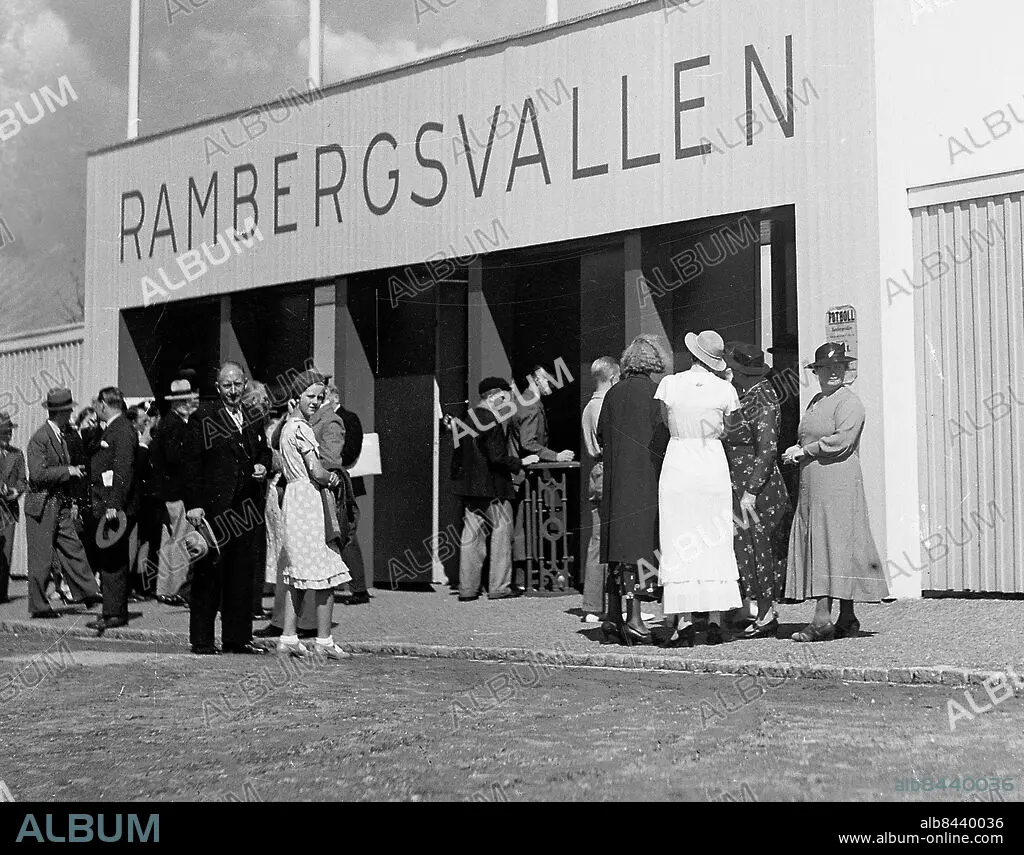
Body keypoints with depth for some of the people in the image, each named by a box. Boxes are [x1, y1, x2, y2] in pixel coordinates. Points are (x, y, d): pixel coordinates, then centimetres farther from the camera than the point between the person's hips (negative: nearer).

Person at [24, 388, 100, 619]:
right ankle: (38, 606, 5)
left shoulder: (61, 438, 14)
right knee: (41, 557, -2)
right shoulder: (39, 439, -14)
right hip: (42, 505, -8)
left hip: (61, 506, 8)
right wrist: (68, 471, -17)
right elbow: (38, 474, -21)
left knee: (73, 549, 3)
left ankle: (88, 593, 1)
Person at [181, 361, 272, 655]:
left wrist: (263, 467, 4)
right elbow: (189, 463, -7)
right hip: (213, 508, -5)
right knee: (209, 574, -1)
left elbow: (264, 452, 28)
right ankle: (202, 640, 5)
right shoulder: (203, 418, -3)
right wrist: (193, 504, -14)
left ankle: (238, 637, 16)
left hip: (246, 508, 5)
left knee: (243, 574, 8)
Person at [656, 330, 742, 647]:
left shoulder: (670, 384, -5)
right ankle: (715, 620, 6)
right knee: (716, 544, 8)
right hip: (713, 466, 1)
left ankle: (684, 620, -1)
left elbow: (667, 422, 8)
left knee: (679, 545, 3)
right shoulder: (725, 389, -3)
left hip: (678, 465, -1)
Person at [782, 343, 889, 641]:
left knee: (830, 544, -11)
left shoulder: (849, 403, -7)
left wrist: (803, 451, -11)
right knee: (814, 545, 5)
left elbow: (840, 441, -19)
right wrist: (795, 451, 10)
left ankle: (822, 619, -13)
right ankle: (847, 620, 8)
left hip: (838, 484, -9)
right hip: (812, 485, 9)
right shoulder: (816, 401, 20)